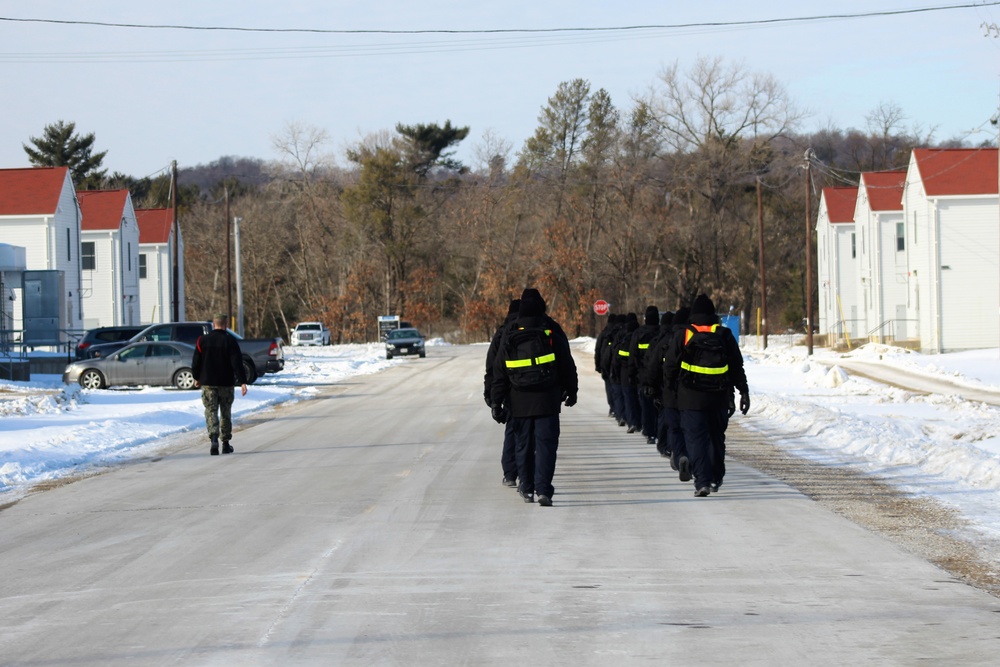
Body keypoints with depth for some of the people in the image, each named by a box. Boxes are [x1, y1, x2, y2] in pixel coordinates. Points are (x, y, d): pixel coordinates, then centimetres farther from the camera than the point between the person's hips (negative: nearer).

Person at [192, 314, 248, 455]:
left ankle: (214, 438, -24)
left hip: (208, 383, 0)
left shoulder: (202, 341, 1)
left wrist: (197, 378, 21)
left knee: (211, 412, -1)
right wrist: (242, 382, -13)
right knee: (226, 412, 11)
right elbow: (237, 363, -11)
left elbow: (196, 362, 6)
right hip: (226, 383, 0)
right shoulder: (230, 341, -5)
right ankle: (226, 443, 14)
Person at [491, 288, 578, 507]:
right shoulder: (551, 329, -2)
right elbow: (567, 363, 2)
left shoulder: (509, 333, 3)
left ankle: (527, 488, 19)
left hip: (519, 399, 2)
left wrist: (497, 401, 8)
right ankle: (543, 489, -14)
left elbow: (499, 370, 4)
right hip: (547, 398, -2)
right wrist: (571, 390, 14)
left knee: (523, 444, 13)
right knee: (546, 443, -3)